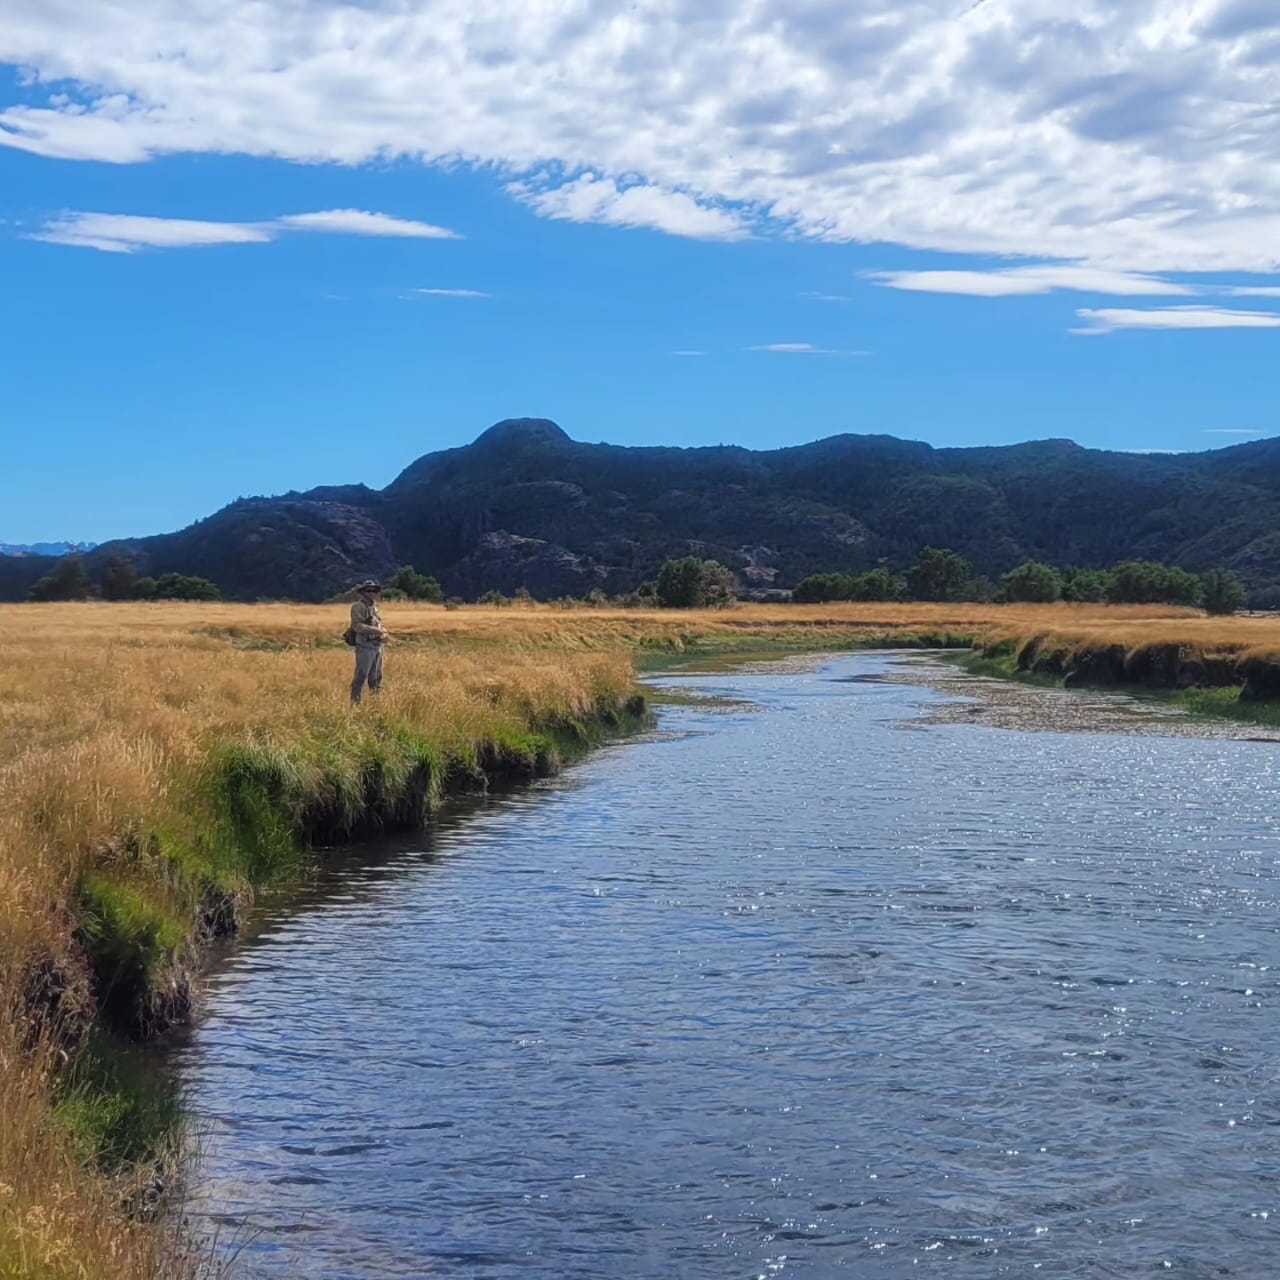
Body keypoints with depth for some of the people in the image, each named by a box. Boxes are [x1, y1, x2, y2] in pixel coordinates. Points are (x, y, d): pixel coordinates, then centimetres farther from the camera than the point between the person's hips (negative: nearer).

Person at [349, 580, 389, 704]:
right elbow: (357, 625, -20)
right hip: (365, 646, -9)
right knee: (361, 676, -10)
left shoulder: (374, 606, 17)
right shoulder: (359, 606, -9)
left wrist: (384, 634, 5)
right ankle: (355, 703, -8)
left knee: (376, 676, 15)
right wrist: (376, 630, -25)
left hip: (377, 646, 9)